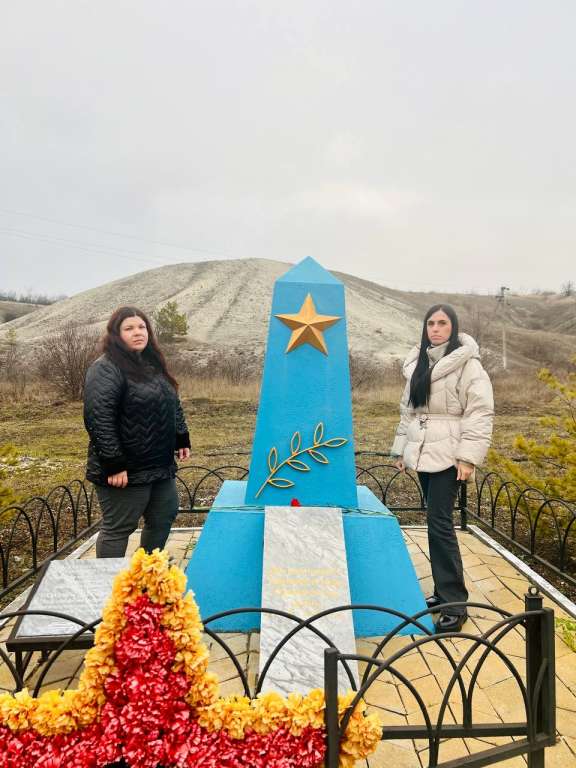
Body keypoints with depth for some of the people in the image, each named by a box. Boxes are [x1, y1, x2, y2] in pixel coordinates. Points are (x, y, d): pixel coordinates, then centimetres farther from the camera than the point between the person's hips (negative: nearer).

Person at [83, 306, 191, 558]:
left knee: (164, 518, 19)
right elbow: (98, 419, -23)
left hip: (161, 466, 9)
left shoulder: (153, 364, 12)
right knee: (117, 529, 3)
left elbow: (173, 405, 21)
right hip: (127, 470, -9)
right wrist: (113, 464, -24)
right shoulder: (105, 369, -15)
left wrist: (182, 439, 15)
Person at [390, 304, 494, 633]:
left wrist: (468, 457, -18)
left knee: (440, 524, -9)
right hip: (423, 454, 7)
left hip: (448, 455, -7)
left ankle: (455, 604, 2)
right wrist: (402, 449, 17)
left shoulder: (467, 364, -8)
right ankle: (444, 590, 26)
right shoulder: (419, 364, 14)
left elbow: (480, 414, -13)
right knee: (436, 523, 13)